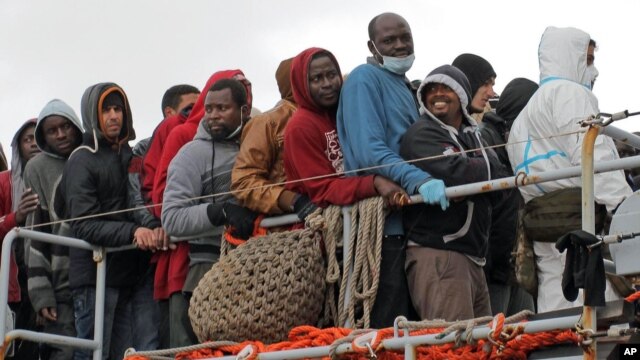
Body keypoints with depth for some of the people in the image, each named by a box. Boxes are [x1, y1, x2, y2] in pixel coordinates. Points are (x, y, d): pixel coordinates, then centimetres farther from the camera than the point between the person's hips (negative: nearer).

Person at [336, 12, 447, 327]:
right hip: (383, 221, -9)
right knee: (387, 327, -11)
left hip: (411, 220, 9)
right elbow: (369, 153, -18)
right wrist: (418, 181, -30)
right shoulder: (365, 79, -6)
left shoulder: (405, 86, 21)